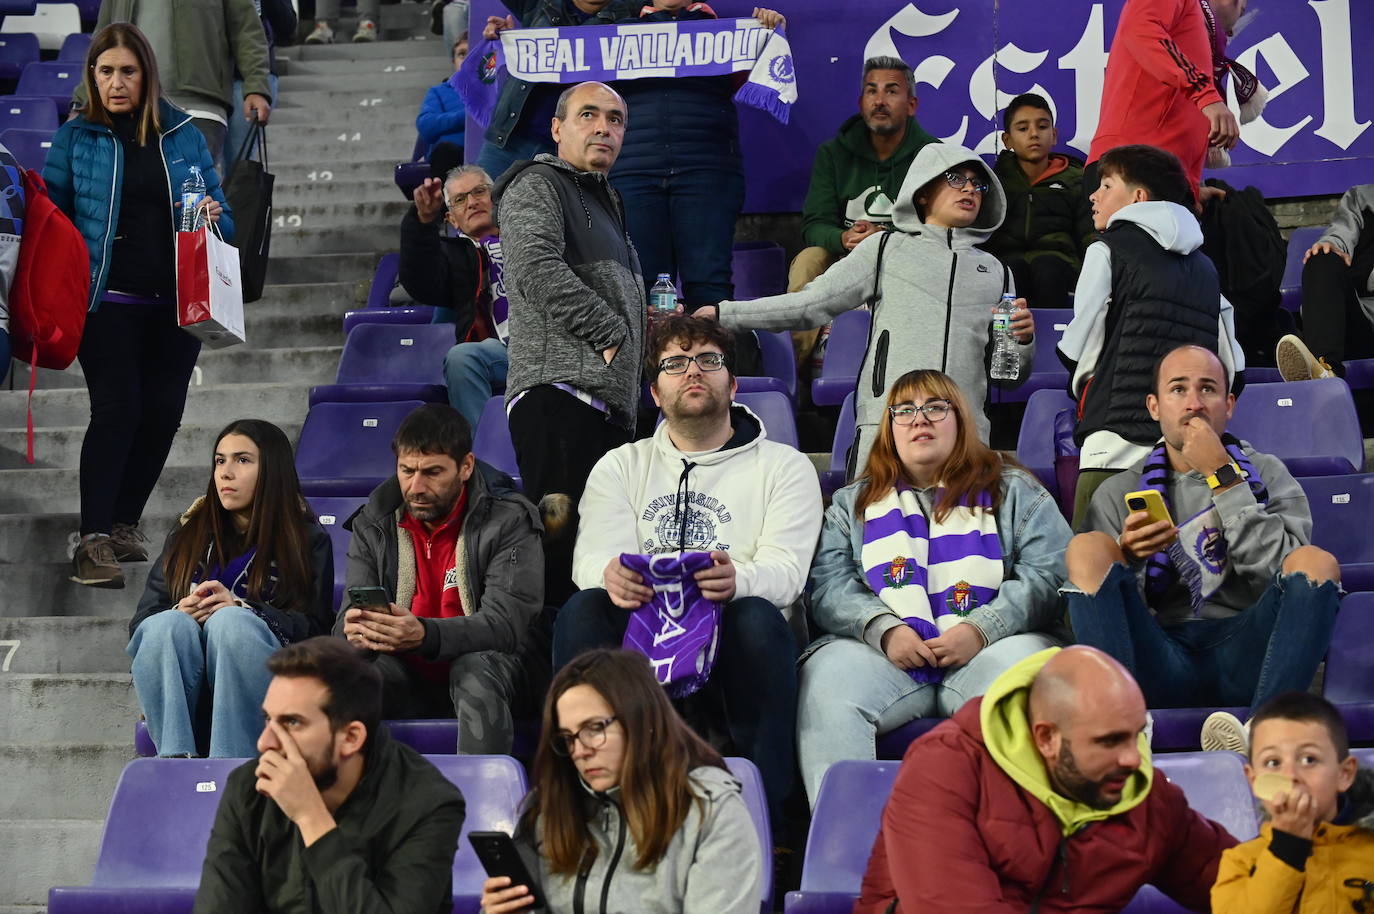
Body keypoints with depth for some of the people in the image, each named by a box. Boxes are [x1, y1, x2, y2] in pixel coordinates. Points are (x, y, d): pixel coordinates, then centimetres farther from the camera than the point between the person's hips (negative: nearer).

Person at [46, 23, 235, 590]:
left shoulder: (183, 134, 8)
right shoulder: (76, 138, 2)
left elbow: (224, 217, 14)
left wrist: (213, 218, -8)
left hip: (175, 304, 3)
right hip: (107, 302, -3)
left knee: (163, 411, 3)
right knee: (118, 407, -14)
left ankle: (124, 523, 20)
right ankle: (94, 540, -12)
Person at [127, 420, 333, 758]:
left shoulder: (308, 541, 14)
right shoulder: (187, 536, 24)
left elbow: (314, 629, 2)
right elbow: (141, 622, 16)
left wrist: (241, 609, -14)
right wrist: (181, 613, -8)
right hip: (180, 688, 2)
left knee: (230, 622, -32)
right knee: (168, 625, -29)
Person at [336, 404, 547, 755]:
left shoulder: (508, 521, -7)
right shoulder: (373, 525, 6)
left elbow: (506, 623, -20)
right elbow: (351, 615, -1)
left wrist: (424, 636, -38)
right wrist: (353, 630, -30)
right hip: (412, 681, 3)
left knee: (475, 668, -36)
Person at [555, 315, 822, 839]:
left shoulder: (784, 467, 13)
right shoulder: (621, 467, 20)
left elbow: (786, 569, -4)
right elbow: (592, 557, 2)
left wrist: (738, 579, -31)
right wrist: (611, 575, -27)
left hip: (729, 642, -1)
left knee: (758, 618, -35)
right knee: (581, 611, -29)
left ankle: (762, 813, -32)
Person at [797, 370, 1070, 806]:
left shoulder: (1014, 491, 20)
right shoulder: (854, 503, 25)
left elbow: (1049, 576, 5)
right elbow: (829, 586, 9)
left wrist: (980, 630, -11)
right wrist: (884, 630, -11)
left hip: (988, 646, -1)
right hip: (887, 653, 2)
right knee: (826, 681, -31)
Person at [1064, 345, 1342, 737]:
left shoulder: (1267, 475, 18)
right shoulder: (1118, 493, 19)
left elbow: (1281, 570, 0)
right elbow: (1090, 590, 10)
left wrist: (1223, 480, -2)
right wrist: (1126, 555, -10)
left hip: (1242, 658, 0)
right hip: (1160, 662, 0)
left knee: (1318, 562, -24)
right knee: (1087, 548, -19)